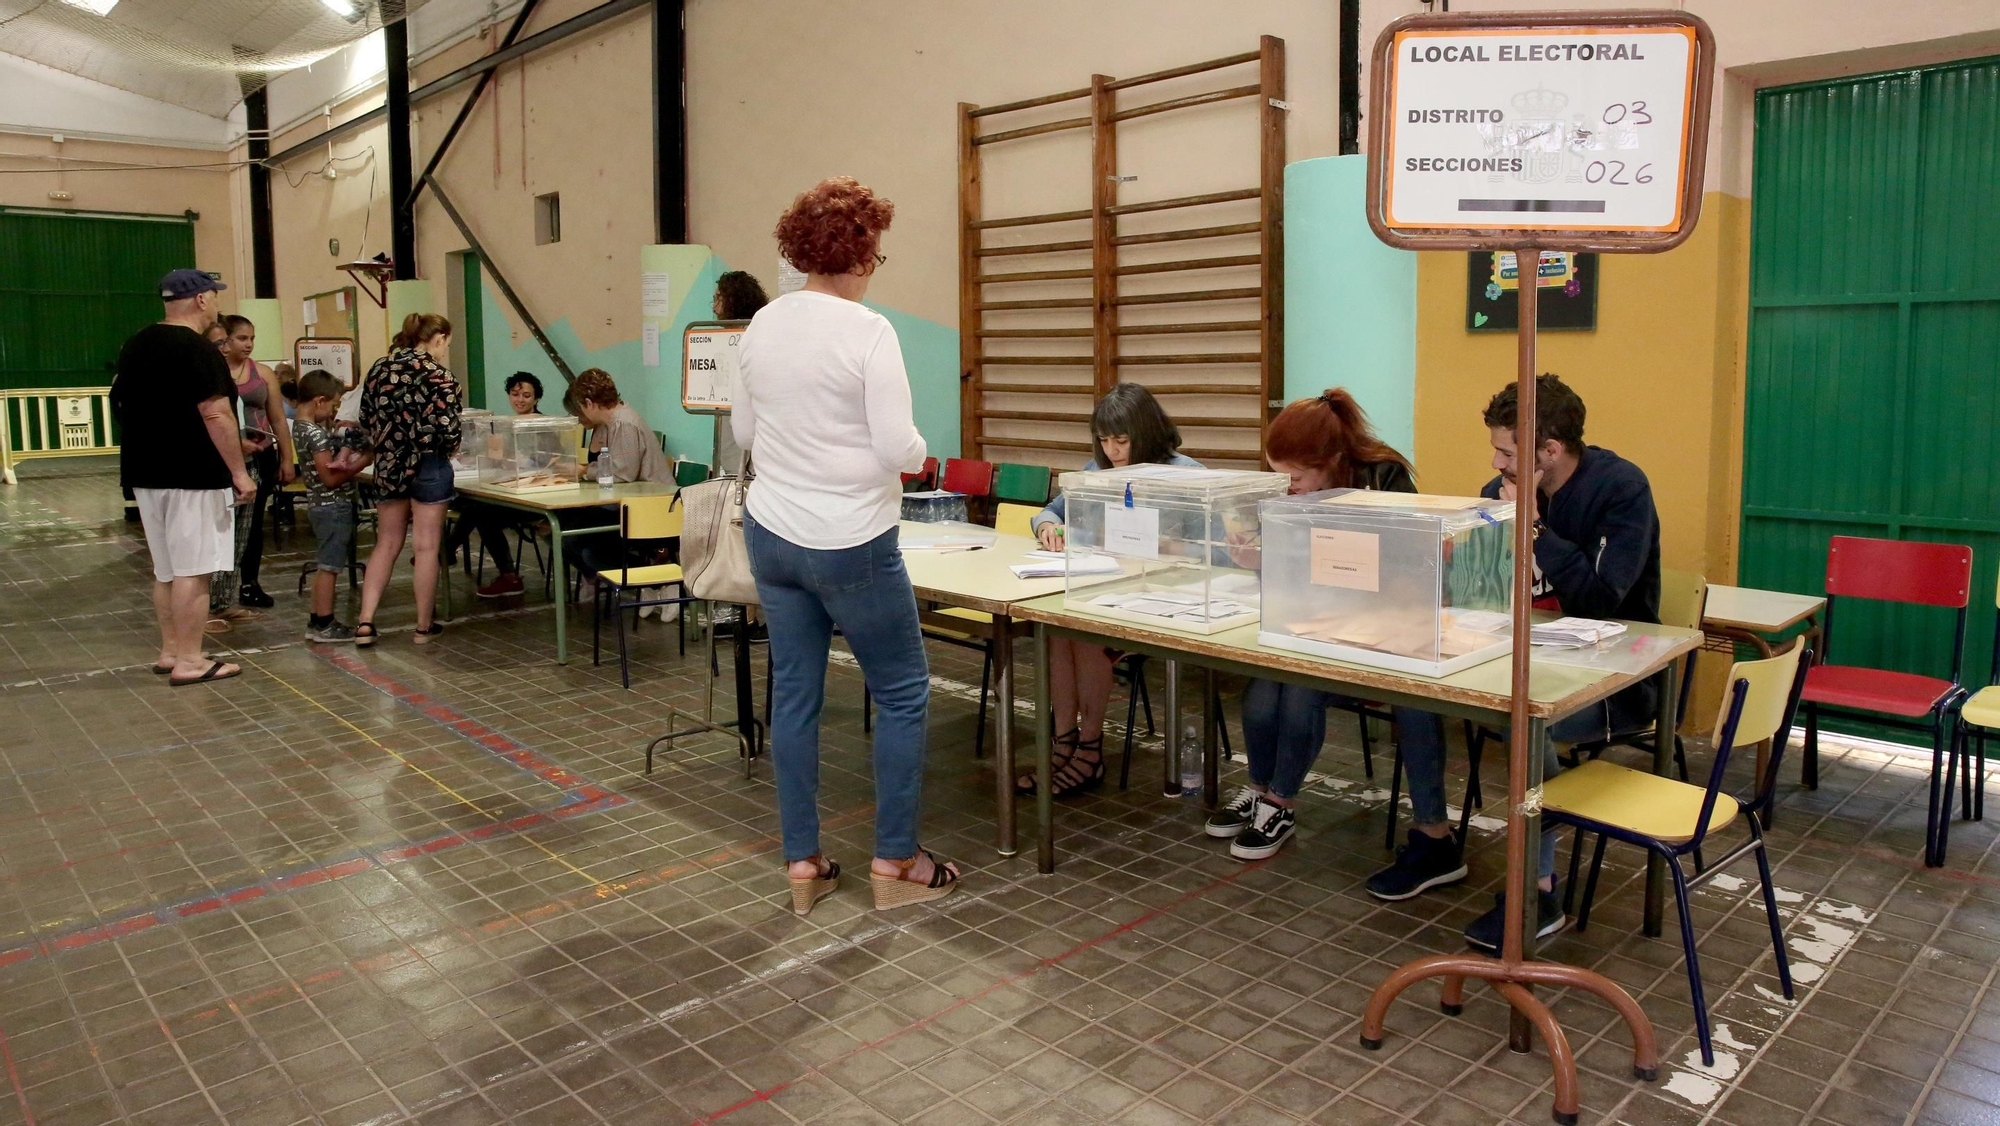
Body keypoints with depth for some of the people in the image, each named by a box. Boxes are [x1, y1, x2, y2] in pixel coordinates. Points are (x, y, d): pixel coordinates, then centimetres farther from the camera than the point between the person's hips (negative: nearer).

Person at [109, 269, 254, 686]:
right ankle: (189, 661, -1)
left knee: (166, 569, 15)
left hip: (144, 472, 9)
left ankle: (170, 651, 22)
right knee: (192, 571, -4)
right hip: (191, 477, -9)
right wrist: (239, 472, -17)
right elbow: (216, 415, -20)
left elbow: (125, 404, 21)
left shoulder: (135, 345, 13)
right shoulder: (197, 350, -15)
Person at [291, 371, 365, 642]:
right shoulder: (316, 435, -20)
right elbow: (331, 478, -21)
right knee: (328, 566, -3)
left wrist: (332, 426, 9)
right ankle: (324, 625, 4)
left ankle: (317, 621, 22)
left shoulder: (300, 427, 8)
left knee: (324, 566, 16)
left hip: (321, 505, 10)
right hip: (333, 506, -10)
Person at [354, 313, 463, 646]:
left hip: (388, 465, 5)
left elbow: (366, 423, 8)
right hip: (428, 467, -5)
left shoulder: (379, 369, 6)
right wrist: (450, 449, 4)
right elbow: (448, 431, -17)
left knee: (387, 544, 13)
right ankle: (424, 626, 11)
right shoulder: (439, 376, -12)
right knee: (426, 547, 3)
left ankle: (365, 622, 7)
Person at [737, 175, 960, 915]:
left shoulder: (763, 325, 4)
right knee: (903, 694, 9)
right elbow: (899, 449, -18)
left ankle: (802, 864, 21)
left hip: (772, 534, 7)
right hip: (850, 542, -6)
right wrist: (918, 450, 3)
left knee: (794, 694, 12)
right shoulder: (868, 331, -16)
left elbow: (743, 430, 13)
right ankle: (895, 863, 16)